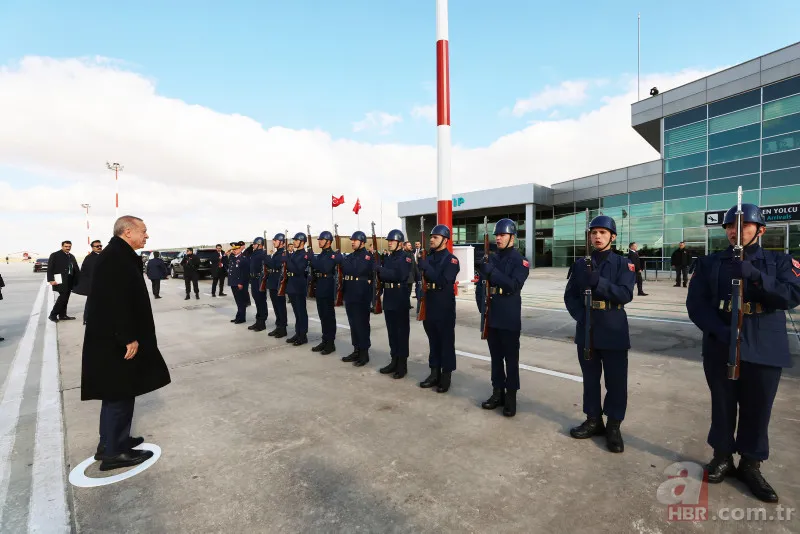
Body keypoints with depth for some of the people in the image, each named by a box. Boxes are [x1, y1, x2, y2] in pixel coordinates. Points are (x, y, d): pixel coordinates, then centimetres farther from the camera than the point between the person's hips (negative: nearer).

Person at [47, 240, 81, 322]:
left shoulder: (72, 257, 16)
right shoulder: (55, 255, -2)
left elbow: (76, 269, 15)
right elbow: (50, 268, -7)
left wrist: (79, 279, 8)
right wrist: (51, 280, -15)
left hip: (70, 281, 6)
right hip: (60, 280, -6)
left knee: (65, 298, 9)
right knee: (63, 297, -13)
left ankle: (62, 315, 16)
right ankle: (53, 315, -3)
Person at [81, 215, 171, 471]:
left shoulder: (119, 256, 12)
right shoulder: (115, 258, -19)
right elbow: (116, 302, -25)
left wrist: (130, 336, 19)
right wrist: (128, 338, -22)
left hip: (116, 338, 10)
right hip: (115, 340, -10)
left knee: (119, 392, 19)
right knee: (119, 393, 1)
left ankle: (111, 441, 32)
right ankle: (113, 451, 14)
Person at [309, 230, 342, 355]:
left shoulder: (333, 255, -10)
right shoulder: (320, 255, 15)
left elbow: (324, 268, -22)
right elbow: (315, 268, 15)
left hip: (328, 288, -8)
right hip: (320, 287, 8)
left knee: (329, 316, -1)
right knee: (322, 315, 13)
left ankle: (331, 343, 7)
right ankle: (325, 340, 22)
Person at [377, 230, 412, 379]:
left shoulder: (405, 257, -8)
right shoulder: (387, 257, 15)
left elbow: (400, 275, -22)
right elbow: (382, 274, 13)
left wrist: (381, 269, -20)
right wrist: (379, 270, -9)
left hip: (400, 299, -7)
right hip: (388, 298, 7)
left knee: (402, 331, 1)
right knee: (391, 331, 12)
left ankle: (402, 364, 9)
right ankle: (394, 361, 23)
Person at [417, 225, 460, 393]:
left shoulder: (451, 260, -8)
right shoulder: (428, 257, 12)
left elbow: (444, 281, -22)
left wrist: (426, 267, -24)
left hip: (445, 307, -6)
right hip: (430, 305, 6)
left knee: (446, 341, 4)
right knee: (433, 340, 14)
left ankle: (446, 376, 14)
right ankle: (434, 373, 25)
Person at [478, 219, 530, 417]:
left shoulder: (520, 260, -6)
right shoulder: (492, 258, 11)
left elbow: (514, 286, -20)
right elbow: (483, 282, 15)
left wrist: (492, 271, -25)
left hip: (509, 318, -5)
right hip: (492, 315, 5)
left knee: (511, 358, 4)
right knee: (496, 356, 13)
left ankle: (511, 397, 14)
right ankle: (497, 392, 24)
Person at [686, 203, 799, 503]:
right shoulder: (709, 264, 4)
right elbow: (695, 303, -3)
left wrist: (754, 275, -23)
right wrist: (719, 330, -17)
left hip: (765, 351, 0)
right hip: (720, 348, 0)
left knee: (758, 410, 9)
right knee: (722, 405, 11)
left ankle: (751, 465, 26)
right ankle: (722, 456, 28)